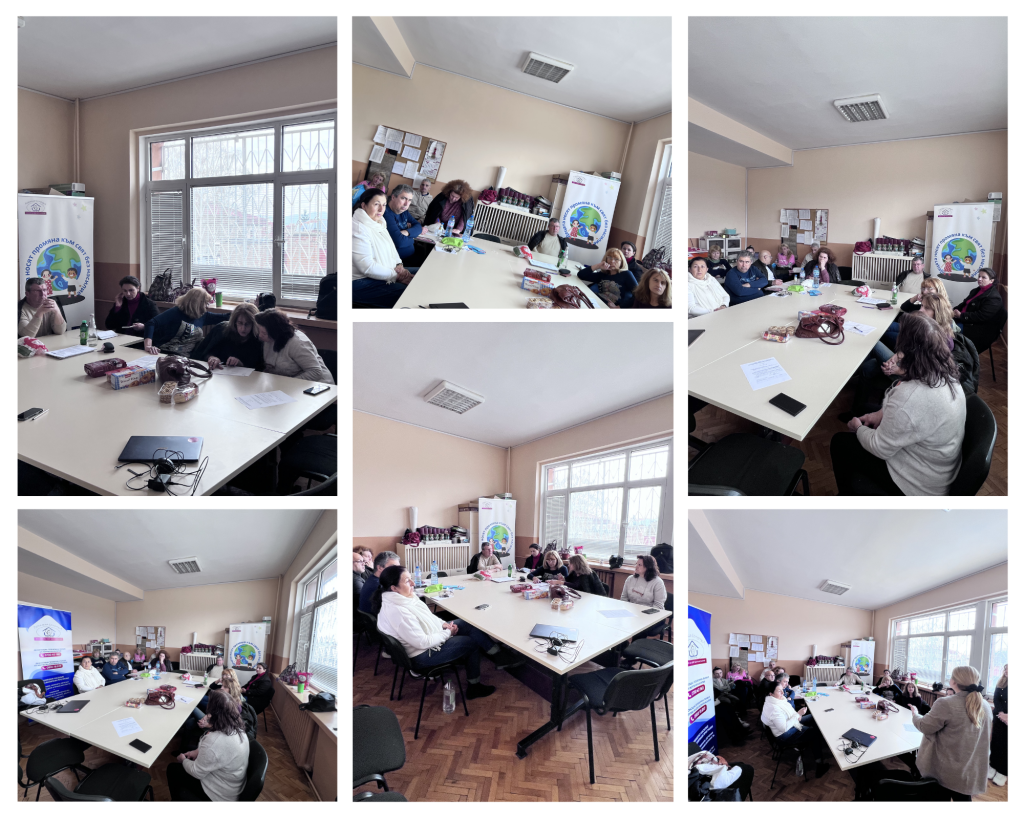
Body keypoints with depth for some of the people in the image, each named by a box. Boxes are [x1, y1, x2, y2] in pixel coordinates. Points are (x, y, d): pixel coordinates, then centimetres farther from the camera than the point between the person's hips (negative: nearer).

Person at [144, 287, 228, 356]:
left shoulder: (202, 316, 13)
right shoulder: (175, 312, -5)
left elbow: (223, 317, 24)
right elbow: (151, 323, -12)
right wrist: (148, 346, -24)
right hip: (164, 354, -6)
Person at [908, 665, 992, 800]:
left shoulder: (946, 704, -24)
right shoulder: (986, 707, -2)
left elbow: (925, 727, -13)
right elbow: (984, 738, 13)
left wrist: (915, 714, 8)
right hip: (970, 772, 5)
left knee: (940, 798, 13)